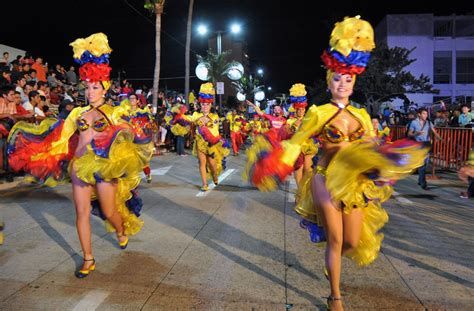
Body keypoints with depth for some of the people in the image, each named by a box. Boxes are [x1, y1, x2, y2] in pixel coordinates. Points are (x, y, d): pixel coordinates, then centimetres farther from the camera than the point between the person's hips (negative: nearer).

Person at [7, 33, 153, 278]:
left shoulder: (112, 113, 2)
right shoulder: (78, 113, 10)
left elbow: (126, 134, 0)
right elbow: (59, 136, 13)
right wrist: (28, 131, 11)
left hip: (104, 166, -3)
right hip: (79, 165, 3)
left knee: (108, 211, 4)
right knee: (82, 212, 4)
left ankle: (122, 232, 39)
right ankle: (88, 259, 17)